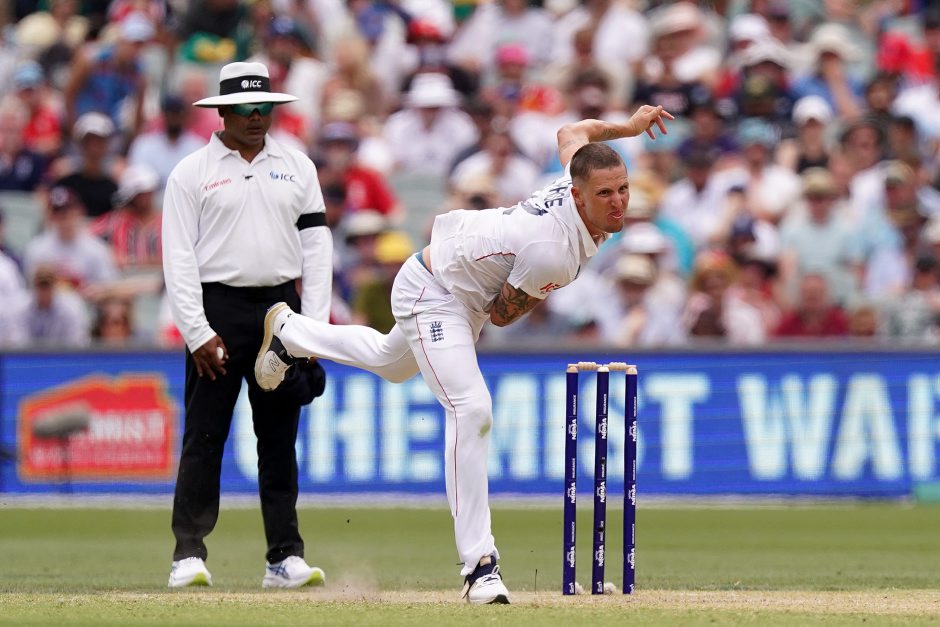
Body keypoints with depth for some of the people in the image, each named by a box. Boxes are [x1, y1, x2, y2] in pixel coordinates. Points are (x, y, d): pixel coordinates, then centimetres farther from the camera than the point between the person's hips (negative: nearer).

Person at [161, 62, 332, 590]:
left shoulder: (298, 168, 11)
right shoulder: (192, 173, 1)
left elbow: (316, 245, 9)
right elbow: (179, 257, -3)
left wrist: (314, 324, 0)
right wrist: (197, 331, -12)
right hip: (218, 310, -3)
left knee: (280, 437, 5)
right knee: (204, 437, -4)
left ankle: (286, 556, 7)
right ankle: (190, 555, -3)